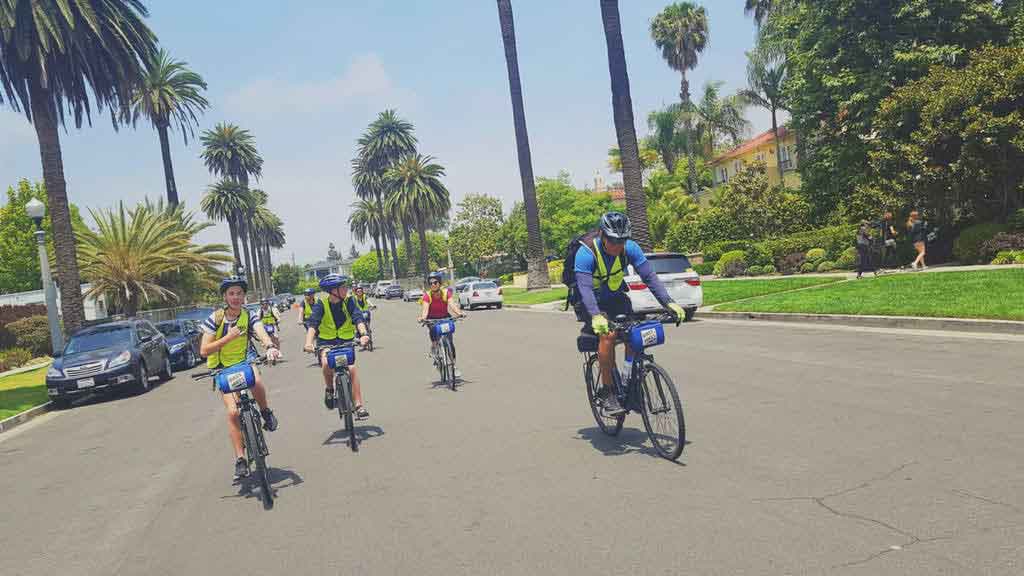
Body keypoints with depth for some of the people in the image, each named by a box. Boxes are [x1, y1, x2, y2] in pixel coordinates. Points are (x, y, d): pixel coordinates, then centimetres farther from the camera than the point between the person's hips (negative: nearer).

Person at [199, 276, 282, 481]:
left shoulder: (249, 317, -8)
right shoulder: (215, 318, -10)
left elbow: (261, 333, -27)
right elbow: (204, 350, -13)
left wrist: (270, 346, -49)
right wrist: (228, 337, -25)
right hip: (223, 369, 0)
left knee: (256, 381, -36)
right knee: (233, 412, -15)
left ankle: (266, 412, -5)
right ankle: (240, 459, -5)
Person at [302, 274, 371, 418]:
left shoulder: (349, 301, -10)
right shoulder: (321, 304, -13)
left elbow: (358, 318, -23)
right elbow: (313, 323, -25)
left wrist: (363, 334, -42)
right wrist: (309, 342, -42)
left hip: (346, 341, 1)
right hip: (326, 341, -1)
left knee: (352, 368, -19)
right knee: (326, 363, -30)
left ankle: (359, 405, -12)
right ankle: (329, 389, 0)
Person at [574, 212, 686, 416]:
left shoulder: (630, 248, -16)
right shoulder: (586, 252, -28)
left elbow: (649, 275, -21)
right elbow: (585, 287, -39)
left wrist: (668, 302, -34)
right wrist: (596, 316, -55)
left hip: (615, 297, 4)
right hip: (590, 303, -4)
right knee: (608, 334, -29)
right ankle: (607, 393, -18)